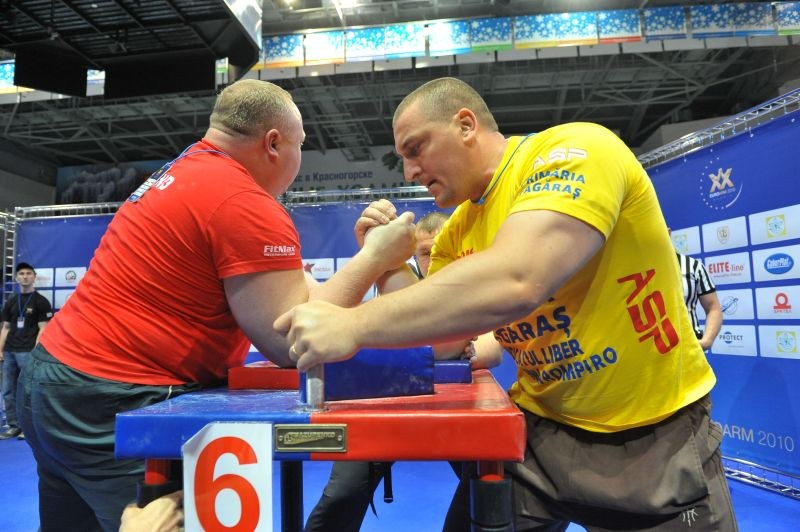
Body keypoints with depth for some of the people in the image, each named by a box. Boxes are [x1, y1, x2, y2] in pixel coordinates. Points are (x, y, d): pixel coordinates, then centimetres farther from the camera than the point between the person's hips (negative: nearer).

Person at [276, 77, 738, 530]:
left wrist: (354, 324, -32)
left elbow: (514, 284, -37)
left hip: (657, 432, -5)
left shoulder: (574, 150, -20)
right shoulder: (456, 232, 1)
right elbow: (431, 334, 4)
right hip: (542, 425, 5)